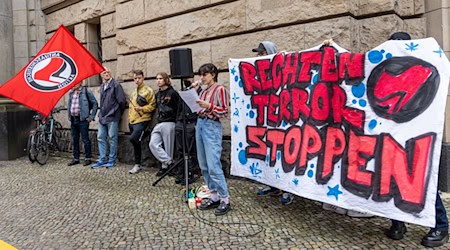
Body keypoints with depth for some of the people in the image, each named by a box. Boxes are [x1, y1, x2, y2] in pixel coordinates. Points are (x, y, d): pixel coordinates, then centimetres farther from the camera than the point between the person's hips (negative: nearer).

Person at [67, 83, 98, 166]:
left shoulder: (86, 91, -6)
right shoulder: (71, 93, 13)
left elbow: (95, 103, -5)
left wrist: (91, 116, -7)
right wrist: (68, 116, 14)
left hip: (83, 119, -6)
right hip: (73, 119, 7)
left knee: (85, 139, -3)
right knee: (74, 140, 12)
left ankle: (88, 158, 7)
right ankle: (76, 158, 21)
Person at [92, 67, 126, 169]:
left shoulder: (115, 84, -8)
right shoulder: (102, 86, 15)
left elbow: (122, 101, -9)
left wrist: (117, 112, 1)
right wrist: (101, 113, 16)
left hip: (112, 117, -7)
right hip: (102, 117, 7)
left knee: (112, 138, 0)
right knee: (100, 138, 8)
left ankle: (112, 160, 9)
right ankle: (102, 160, 16)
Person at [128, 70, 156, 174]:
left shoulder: (148, 90, -4)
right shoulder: (134, 92, 19)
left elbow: (152, 106, -9)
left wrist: (141, 109, -20)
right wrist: (129, 118, 20)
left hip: (142, 120, -8)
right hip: (132, 121, 8)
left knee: (133, 139, -22)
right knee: (136, 142, 11)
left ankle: (137, 164, -7)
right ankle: (137, 164, 22)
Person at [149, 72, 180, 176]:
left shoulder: (172, 93, -7)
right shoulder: (158, 94, 16)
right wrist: (159, 117, 17)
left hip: (169, 123, -7)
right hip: (159, 123, 7)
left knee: (168, 147, -2)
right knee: (153, 144, -4)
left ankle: (166, 164, 9)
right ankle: (168, 163, -2)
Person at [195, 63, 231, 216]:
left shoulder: (220, 89, -5)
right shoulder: (203, 91, 17)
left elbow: (225, 112, -10)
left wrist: (209, 106, -19)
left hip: (212, 127, -8)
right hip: (200, 124, 8)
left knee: (213, 166, -11)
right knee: (204, 166, 7)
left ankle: (225, 200, 0)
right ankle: (214, 197, 16)